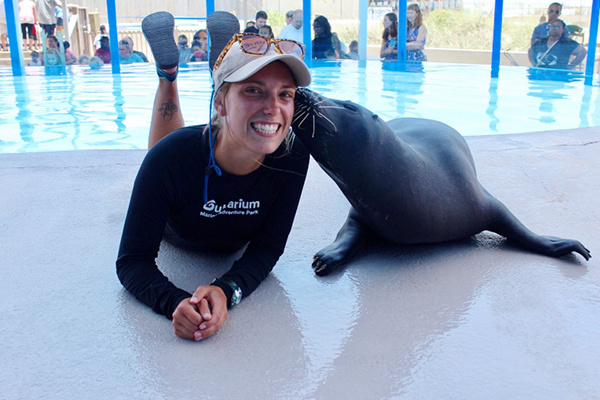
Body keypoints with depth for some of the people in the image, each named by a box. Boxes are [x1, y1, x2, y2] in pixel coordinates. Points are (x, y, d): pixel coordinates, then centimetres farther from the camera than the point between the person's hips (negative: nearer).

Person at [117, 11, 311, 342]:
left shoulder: (292, 157, -39)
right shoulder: (173, 156, -45)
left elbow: (267, 248, -31)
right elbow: (133, 261, -39)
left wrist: (227, 290, -51)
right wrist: (176, 302, -60)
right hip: (177, 236, -1)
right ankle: (167, 72, 33)